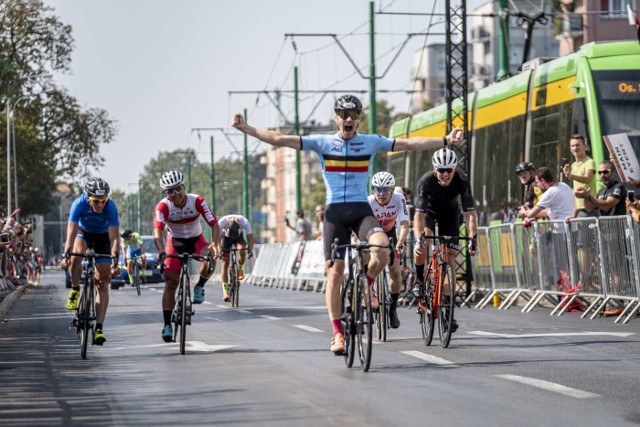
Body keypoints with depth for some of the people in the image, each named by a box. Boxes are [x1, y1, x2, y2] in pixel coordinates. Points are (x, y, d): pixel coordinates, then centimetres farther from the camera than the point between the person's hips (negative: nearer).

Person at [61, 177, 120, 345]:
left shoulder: (110, 207, -33)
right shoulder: (79, 204, -33)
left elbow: (114, 236, -36)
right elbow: (71, 231, -37)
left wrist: (114, 260, -47)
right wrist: (66, 255, -49)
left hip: (103, 237, 0)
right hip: (83, 232, 1)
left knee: (103, 284, -9)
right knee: (76, 258, -34)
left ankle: (99, 329, -11)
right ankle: (75, 291, -6)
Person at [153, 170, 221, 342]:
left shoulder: (198, 201, -23)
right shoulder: (163, 206, -24)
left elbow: (214, 224, -28)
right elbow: (158, 230, -37)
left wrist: (215, 245, -46)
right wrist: (161, 250, -56)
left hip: (196, 241, 0)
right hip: (175, 243, 0)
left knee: (211, 258, -33)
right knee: (171, 283, -8)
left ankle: (199, 288, -5)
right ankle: (167, 325, -2)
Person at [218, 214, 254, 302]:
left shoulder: (244, 222, -36)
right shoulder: (222, 222, -37)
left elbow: (250, 238, -30)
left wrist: (250, 250, -44)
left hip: (239, 236, 0)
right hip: (226, 236, 0)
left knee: (242, 251, -33)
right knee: (225, 264, -8)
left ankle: (240, 269, -4)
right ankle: (225, 291, -4)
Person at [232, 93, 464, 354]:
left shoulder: (371, 142, 6)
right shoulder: (322, 142, 3)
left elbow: (409, 144, 2)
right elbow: (280, 140, -3)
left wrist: (446, 140, -5)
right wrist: (246, 129, -11)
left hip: (361, 210, 0)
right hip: (335, 211, 0)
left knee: (382, 250, -28)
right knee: (335, 273, -3)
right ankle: (337, 333, 5)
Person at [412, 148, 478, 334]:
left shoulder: (462, 181, -32)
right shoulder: (426, 181, -35)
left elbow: (469, 213, -35)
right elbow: (419, 214, -41)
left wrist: (472, 238, -49)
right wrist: (418, 239, -55)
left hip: (449, 214, 1)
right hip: (429, 211, -1)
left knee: (450, 257, -8)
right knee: (422, 248, -30)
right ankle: (420, 280, 1)